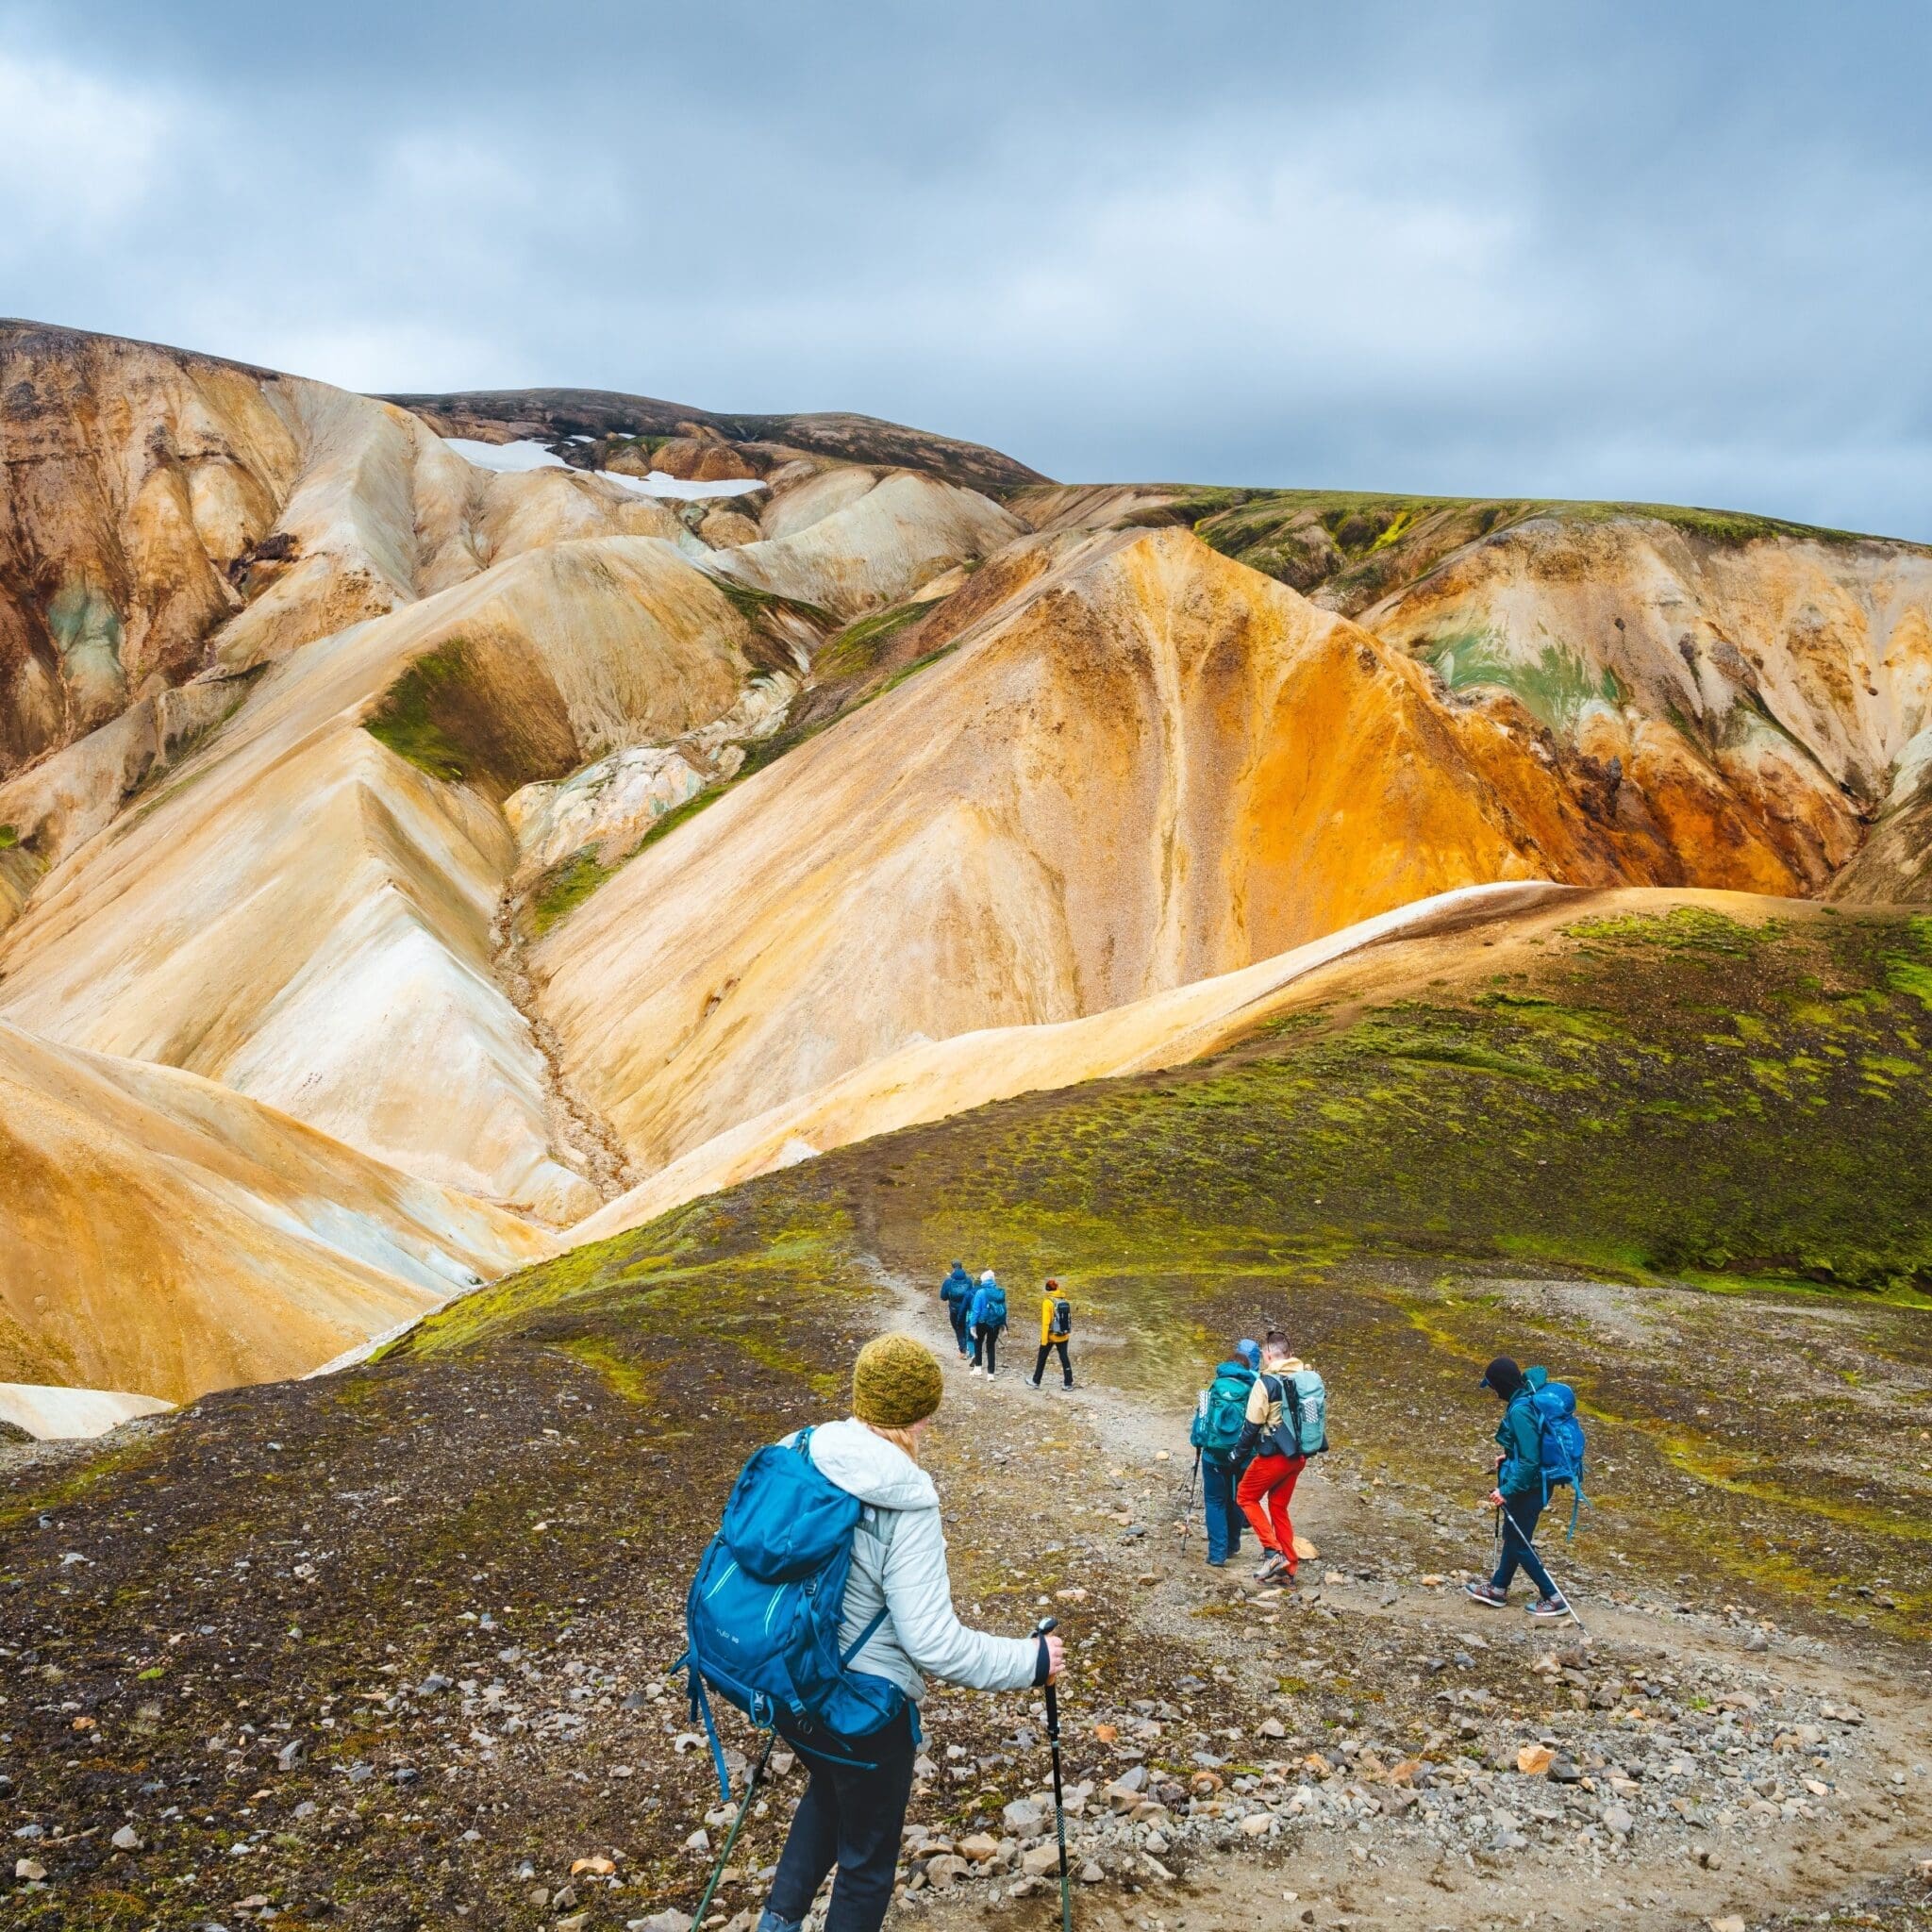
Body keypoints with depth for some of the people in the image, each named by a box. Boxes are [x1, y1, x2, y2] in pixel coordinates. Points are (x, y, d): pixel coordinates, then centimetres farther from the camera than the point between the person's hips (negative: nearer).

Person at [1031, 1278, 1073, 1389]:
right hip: (1063, 1336, 4)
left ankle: (1036, 1381, 20)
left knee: (1042, 1358, 11)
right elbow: (1068, 1318, 5)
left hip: (1051, 1336, -4)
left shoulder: (1047, 1302, -15)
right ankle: (1068, 1383, 6)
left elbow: (1046, 1322, -17)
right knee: (1064, 1358, 8)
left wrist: (1043, 1340, -14)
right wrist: (1068, 1333, 15)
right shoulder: (1064, 1300, 1)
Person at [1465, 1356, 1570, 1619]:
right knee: (1512, 1536, 22)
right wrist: (1509, 1457, 13)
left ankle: (1553, 1599, 15)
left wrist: (1507, 1491, -24)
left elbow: (1529, 1461, -28)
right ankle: (1498, 1588, 36)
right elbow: (1533, 1446, 16)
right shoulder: (1528, 1398, 2)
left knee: (1519, 1544, 7)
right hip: (1532, 1483, 10)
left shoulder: (1519, 1411, -28)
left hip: (1526, 1487, -10)